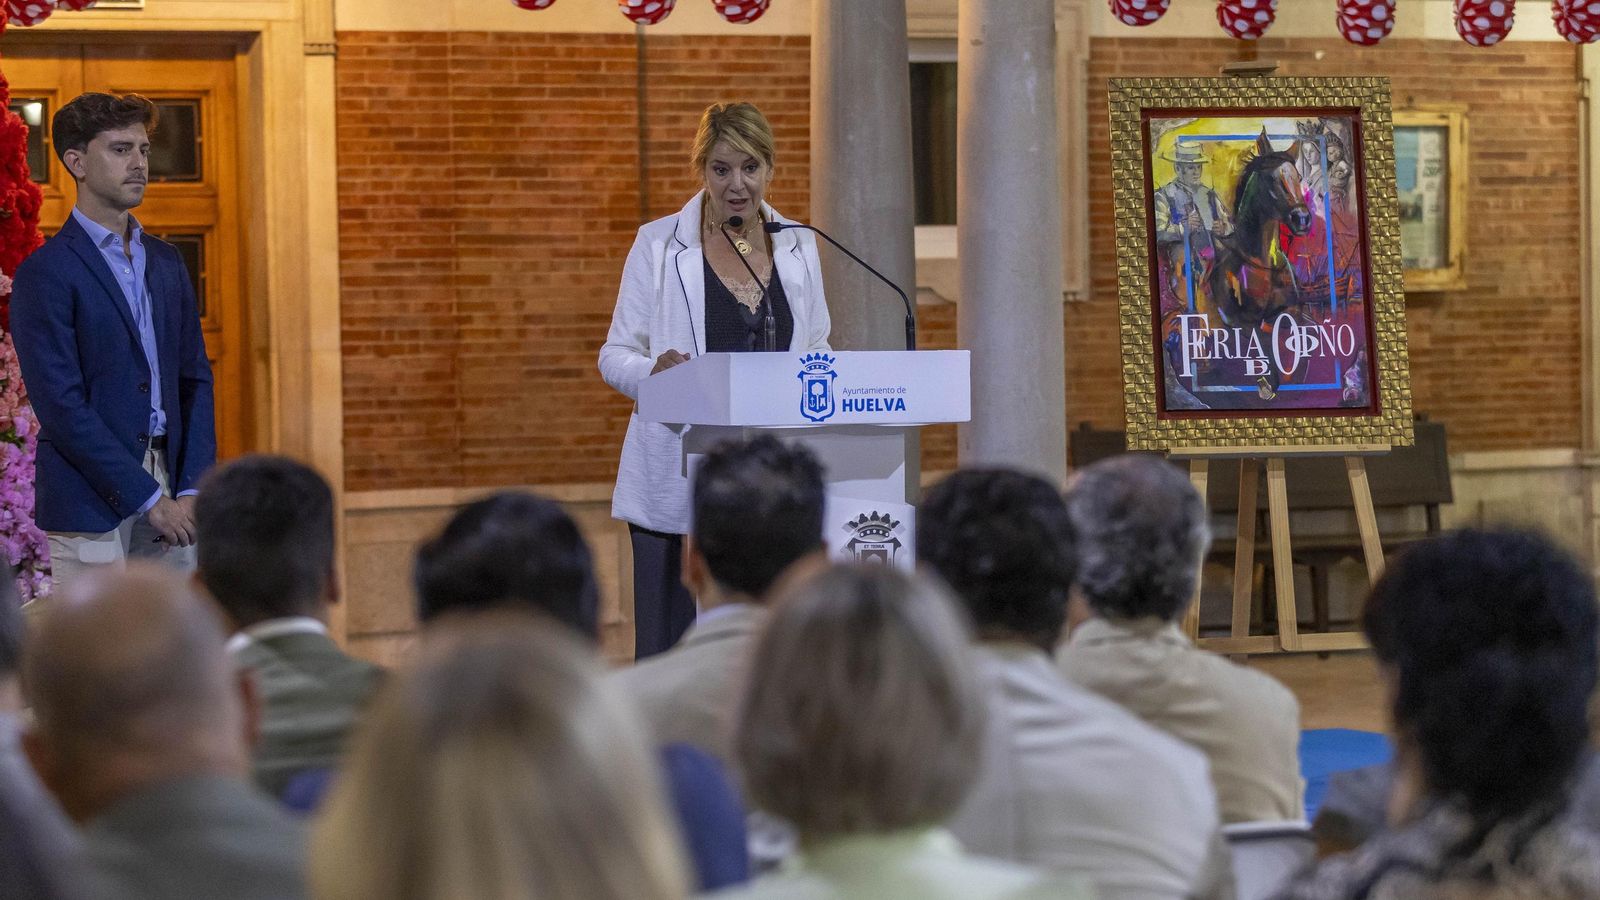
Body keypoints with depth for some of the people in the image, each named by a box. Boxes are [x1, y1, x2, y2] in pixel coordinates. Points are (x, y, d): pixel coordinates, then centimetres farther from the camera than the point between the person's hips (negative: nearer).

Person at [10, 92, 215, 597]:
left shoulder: (166, 262, 15)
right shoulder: (45, 272, -7)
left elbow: (195, 378, 14)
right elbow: (61, 405, -12)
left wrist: (192, 489, 0)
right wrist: (147, 498, -13)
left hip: (168, 494, 6)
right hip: (92, 504, -6)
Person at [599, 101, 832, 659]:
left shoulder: (798, 248, 11)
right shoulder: (659, 246, 2)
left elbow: (817, 351, 18)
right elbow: (616, 356, 2)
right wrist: (654, 373, -20)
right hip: (679, 480, -3)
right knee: (668, 641, -5)